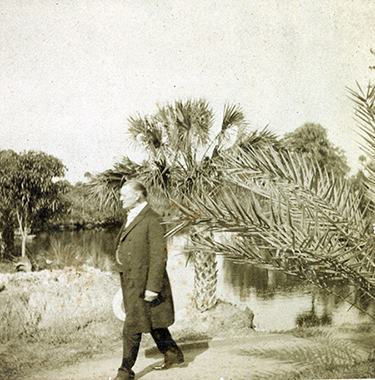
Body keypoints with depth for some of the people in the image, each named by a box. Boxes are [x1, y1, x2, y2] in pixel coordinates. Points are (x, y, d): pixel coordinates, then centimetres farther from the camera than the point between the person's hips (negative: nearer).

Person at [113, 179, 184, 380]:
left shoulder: (151, 219, -15)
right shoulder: (131, 218, 13)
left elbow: (159, 255, -18)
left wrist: (152, 286, -21)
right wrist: (125, 279, 18)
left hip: (143, 282, -9)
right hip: (130, 280, 9)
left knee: (132, 328, -5)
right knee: (152, 323, 18)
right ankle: (173, 354, 32)